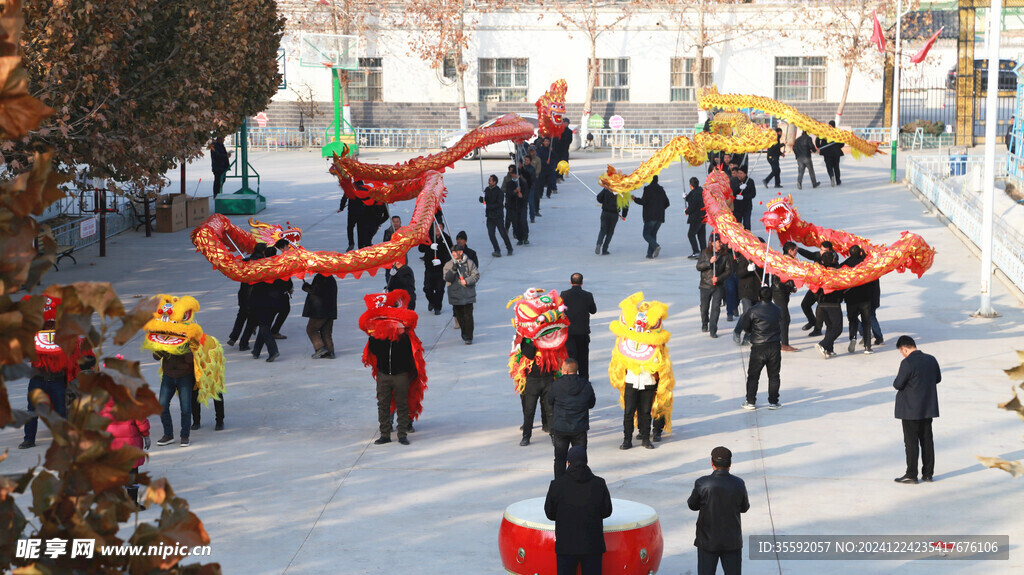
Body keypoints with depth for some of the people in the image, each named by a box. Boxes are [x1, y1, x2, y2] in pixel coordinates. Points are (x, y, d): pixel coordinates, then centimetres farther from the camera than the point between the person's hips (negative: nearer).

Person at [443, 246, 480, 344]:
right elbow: (447, 278, -4)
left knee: (468, 315, -7)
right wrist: (453, 270, -19)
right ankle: (464, 333, 29)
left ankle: (469, 337, -5)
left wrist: (467, 281, -17)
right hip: (455, 294, 2)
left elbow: (476, 275, -1)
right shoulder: (448, 265, 6)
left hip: (468, 295, -2)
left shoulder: (469, 263, 1)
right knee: (459, 316, 9)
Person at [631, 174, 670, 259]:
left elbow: (643, 201, -14)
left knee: (646, 234, 1)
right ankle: (650, 254, 8)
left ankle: (655, 246, -24)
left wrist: (635, 198, 2)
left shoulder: (648, 189, -8)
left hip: (650, 216, -6)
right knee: (653, 234, 14)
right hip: (660, 217, 6)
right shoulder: (661, 190, 12)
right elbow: (667, 203, 14)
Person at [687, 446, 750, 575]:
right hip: (732, 540, 1)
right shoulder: (739, 484, -10)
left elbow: (692, 505, -2)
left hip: (707, 540, -1)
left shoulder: (702, 483, -16)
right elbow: (744, 508, 3)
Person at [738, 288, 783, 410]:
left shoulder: (752, 311, -9)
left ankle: (750, 401, 7)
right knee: (773, 375, 10)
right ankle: (773, 402, 11)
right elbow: (782, 327, 12)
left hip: (758, 347, -2)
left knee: (753, 375, 7)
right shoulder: (777, 310, 2)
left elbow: (744, 326, 0)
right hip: (775, 347, 2)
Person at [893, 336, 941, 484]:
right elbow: (938, 378, 15)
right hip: (928, 408, 7)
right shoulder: (931, 360, 2)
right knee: (927, 440, 13)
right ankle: (928, 473, 18)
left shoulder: (907, 363, -20)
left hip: (910, 409, -7)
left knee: (911, 442, 1)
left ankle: (911, 474, 5)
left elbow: (898, 384, -18)